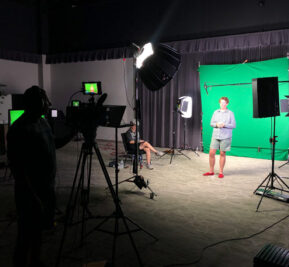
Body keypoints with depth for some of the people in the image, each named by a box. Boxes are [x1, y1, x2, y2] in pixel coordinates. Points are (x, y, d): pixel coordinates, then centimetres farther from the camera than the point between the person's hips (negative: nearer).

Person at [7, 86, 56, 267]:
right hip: (31, 193, -9)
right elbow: (18, 169, -23)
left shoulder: (42, 122, 5)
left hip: (47, 189, 9)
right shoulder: (20, 130, -23)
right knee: (27, 238, 6)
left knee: (39, 231, 23)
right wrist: (34, 198, -22)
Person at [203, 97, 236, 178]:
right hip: (215, 135, 3)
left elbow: (233, 125, -3)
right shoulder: (216, 112, 11)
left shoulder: (230, 113, 1)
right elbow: (211, 123, 9)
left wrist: (224, 125, -17)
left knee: (222, 154, 3)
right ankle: (211, 171, 15)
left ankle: (221, 172, 15)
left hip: (225, 137, -3)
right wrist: (216, 124, -13)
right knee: (211, 153, 0)